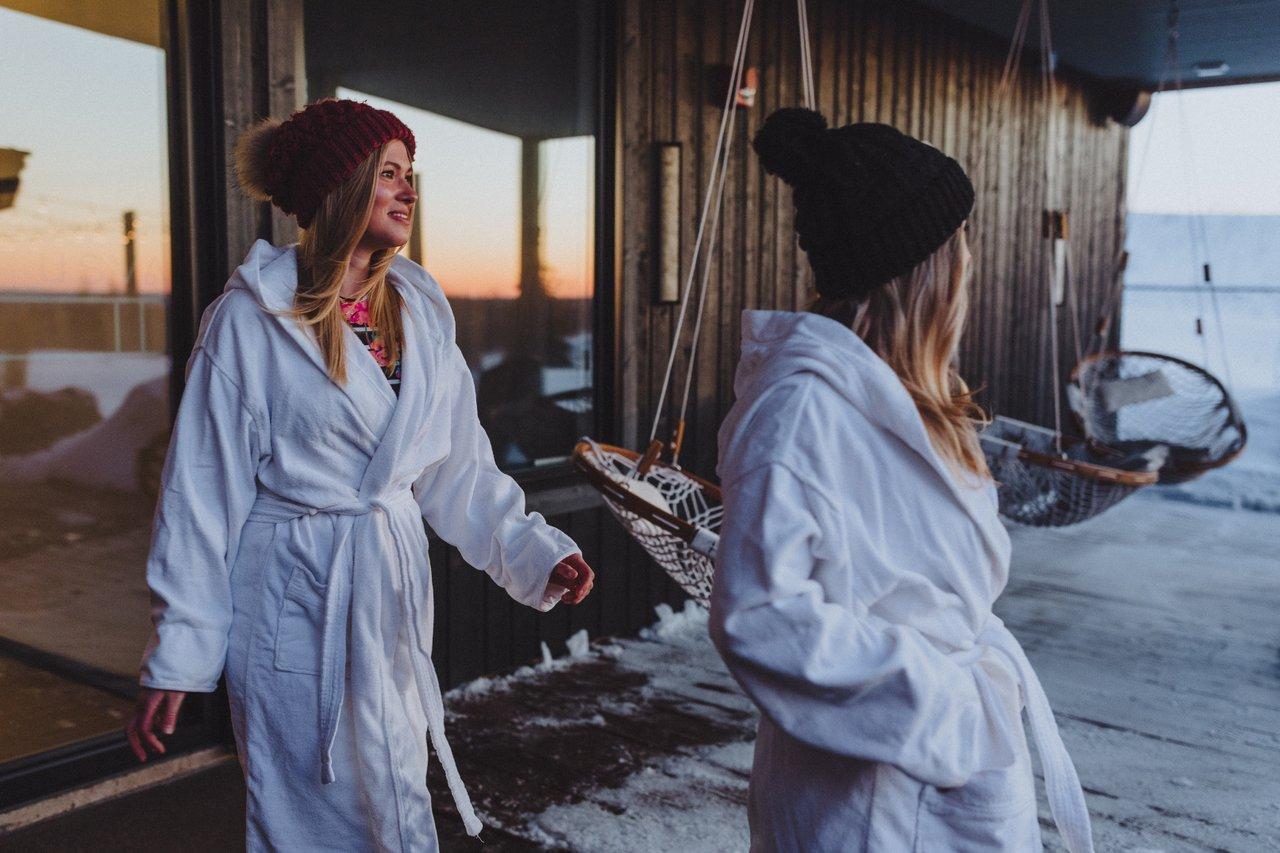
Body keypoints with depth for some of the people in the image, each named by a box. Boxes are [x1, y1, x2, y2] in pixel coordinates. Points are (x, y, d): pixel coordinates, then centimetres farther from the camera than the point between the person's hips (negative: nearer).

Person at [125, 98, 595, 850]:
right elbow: (203, 491, -9)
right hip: (297, 597, -5)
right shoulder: (252, 318, -12)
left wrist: (534, 553, -2)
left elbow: (459, 466, 8)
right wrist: (177, 658, -8)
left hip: (393, 589, 5)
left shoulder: (420, 312, 3)